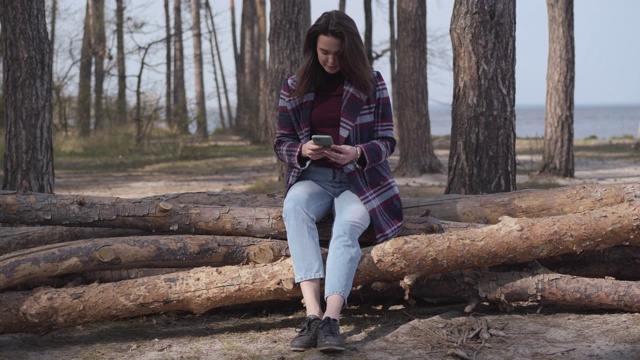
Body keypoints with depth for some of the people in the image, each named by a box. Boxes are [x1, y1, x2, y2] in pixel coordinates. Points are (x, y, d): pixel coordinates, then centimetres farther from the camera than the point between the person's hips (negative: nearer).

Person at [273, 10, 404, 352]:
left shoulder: (371, 82, 1)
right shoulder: (294, 87, 5)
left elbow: (386, 141, 0)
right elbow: (281, 142, 8)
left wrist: (358, 153, -23)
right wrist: (302, 151, -17)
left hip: (360, 178, -1)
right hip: (313, 177, 1)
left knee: (346, 228, -34)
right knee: (294, 207, -34)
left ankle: (330, 320, -48)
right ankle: (313, 315, -44)